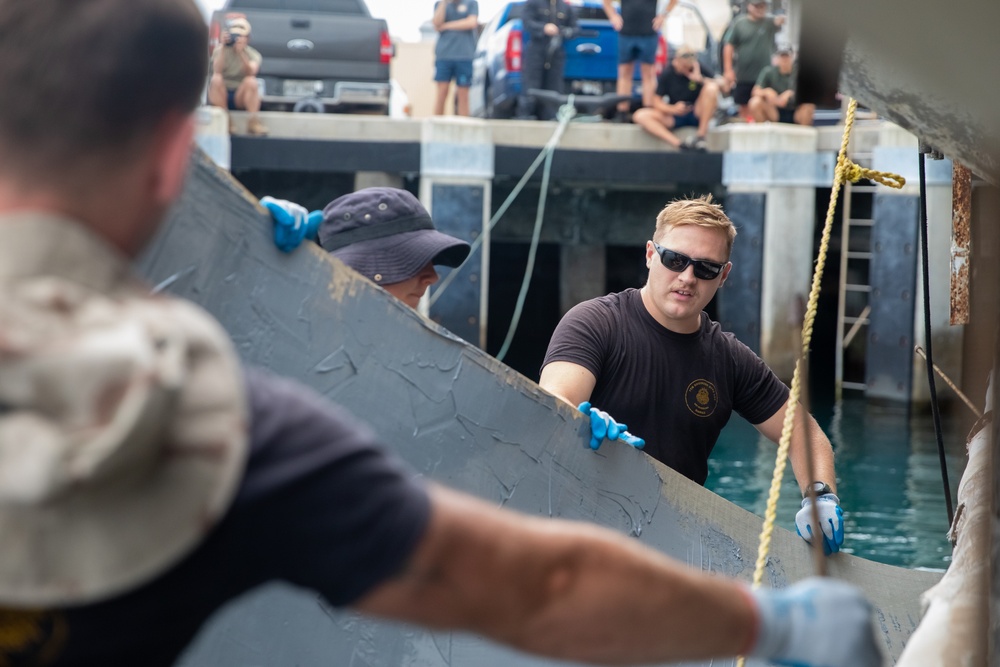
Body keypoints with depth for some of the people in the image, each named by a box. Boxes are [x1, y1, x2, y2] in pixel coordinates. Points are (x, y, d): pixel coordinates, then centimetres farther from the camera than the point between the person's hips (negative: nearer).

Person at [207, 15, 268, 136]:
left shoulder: (253, 54, -1)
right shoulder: (220, 50, 1)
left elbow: (251, 72, -23)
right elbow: (217, 70, -19)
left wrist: (241, 52, -36)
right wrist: (223, 48, -26)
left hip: (240, 96, 0)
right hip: (221, 95, 0)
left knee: (251, 81, -29)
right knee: (216, 79, -30)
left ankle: (252, 121, -34)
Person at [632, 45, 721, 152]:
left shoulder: (700, 70, -3)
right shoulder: (667, 74, -2)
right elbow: (657, 102, -3)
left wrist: (700, 79, -25)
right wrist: (672, 109, -23)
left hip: (697, 114, -1)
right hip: (675, 116, 1)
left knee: (711, 87, -27)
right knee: (640, 116, -23)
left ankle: (701, 135, -26)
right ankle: (678, 144, -42)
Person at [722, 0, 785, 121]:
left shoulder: (769, 21, 0)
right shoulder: (739, 23, 0)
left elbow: (778, 21, -24)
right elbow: (729, 45, 0)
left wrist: (781, 20, -49)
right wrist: (728, 69, -7)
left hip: (764, 75, -1)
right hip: (742, 75, 1)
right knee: (744, 107, 10)